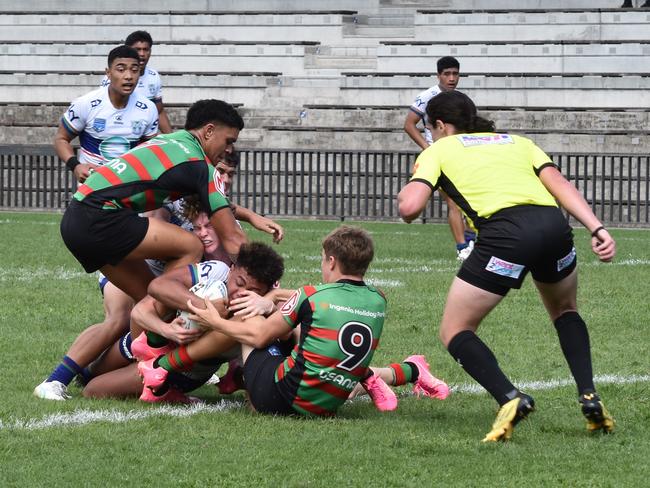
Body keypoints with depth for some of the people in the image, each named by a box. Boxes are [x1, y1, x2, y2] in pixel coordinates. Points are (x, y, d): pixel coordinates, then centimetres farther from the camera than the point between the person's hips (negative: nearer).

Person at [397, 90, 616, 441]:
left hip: (505, 232, -5)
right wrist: (597, 229, 5)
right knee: (565, 311, 33)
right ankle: (589, 397, 16)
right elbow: (559, 184, 15)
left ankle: (510, 399, -12)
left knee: (455, 331, 10)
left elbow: (410, 207, 5)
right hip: (554, 223, 5)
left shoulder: (437, 151, 21)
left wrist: (404, 196, 29)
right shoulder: (518, 143, 32)